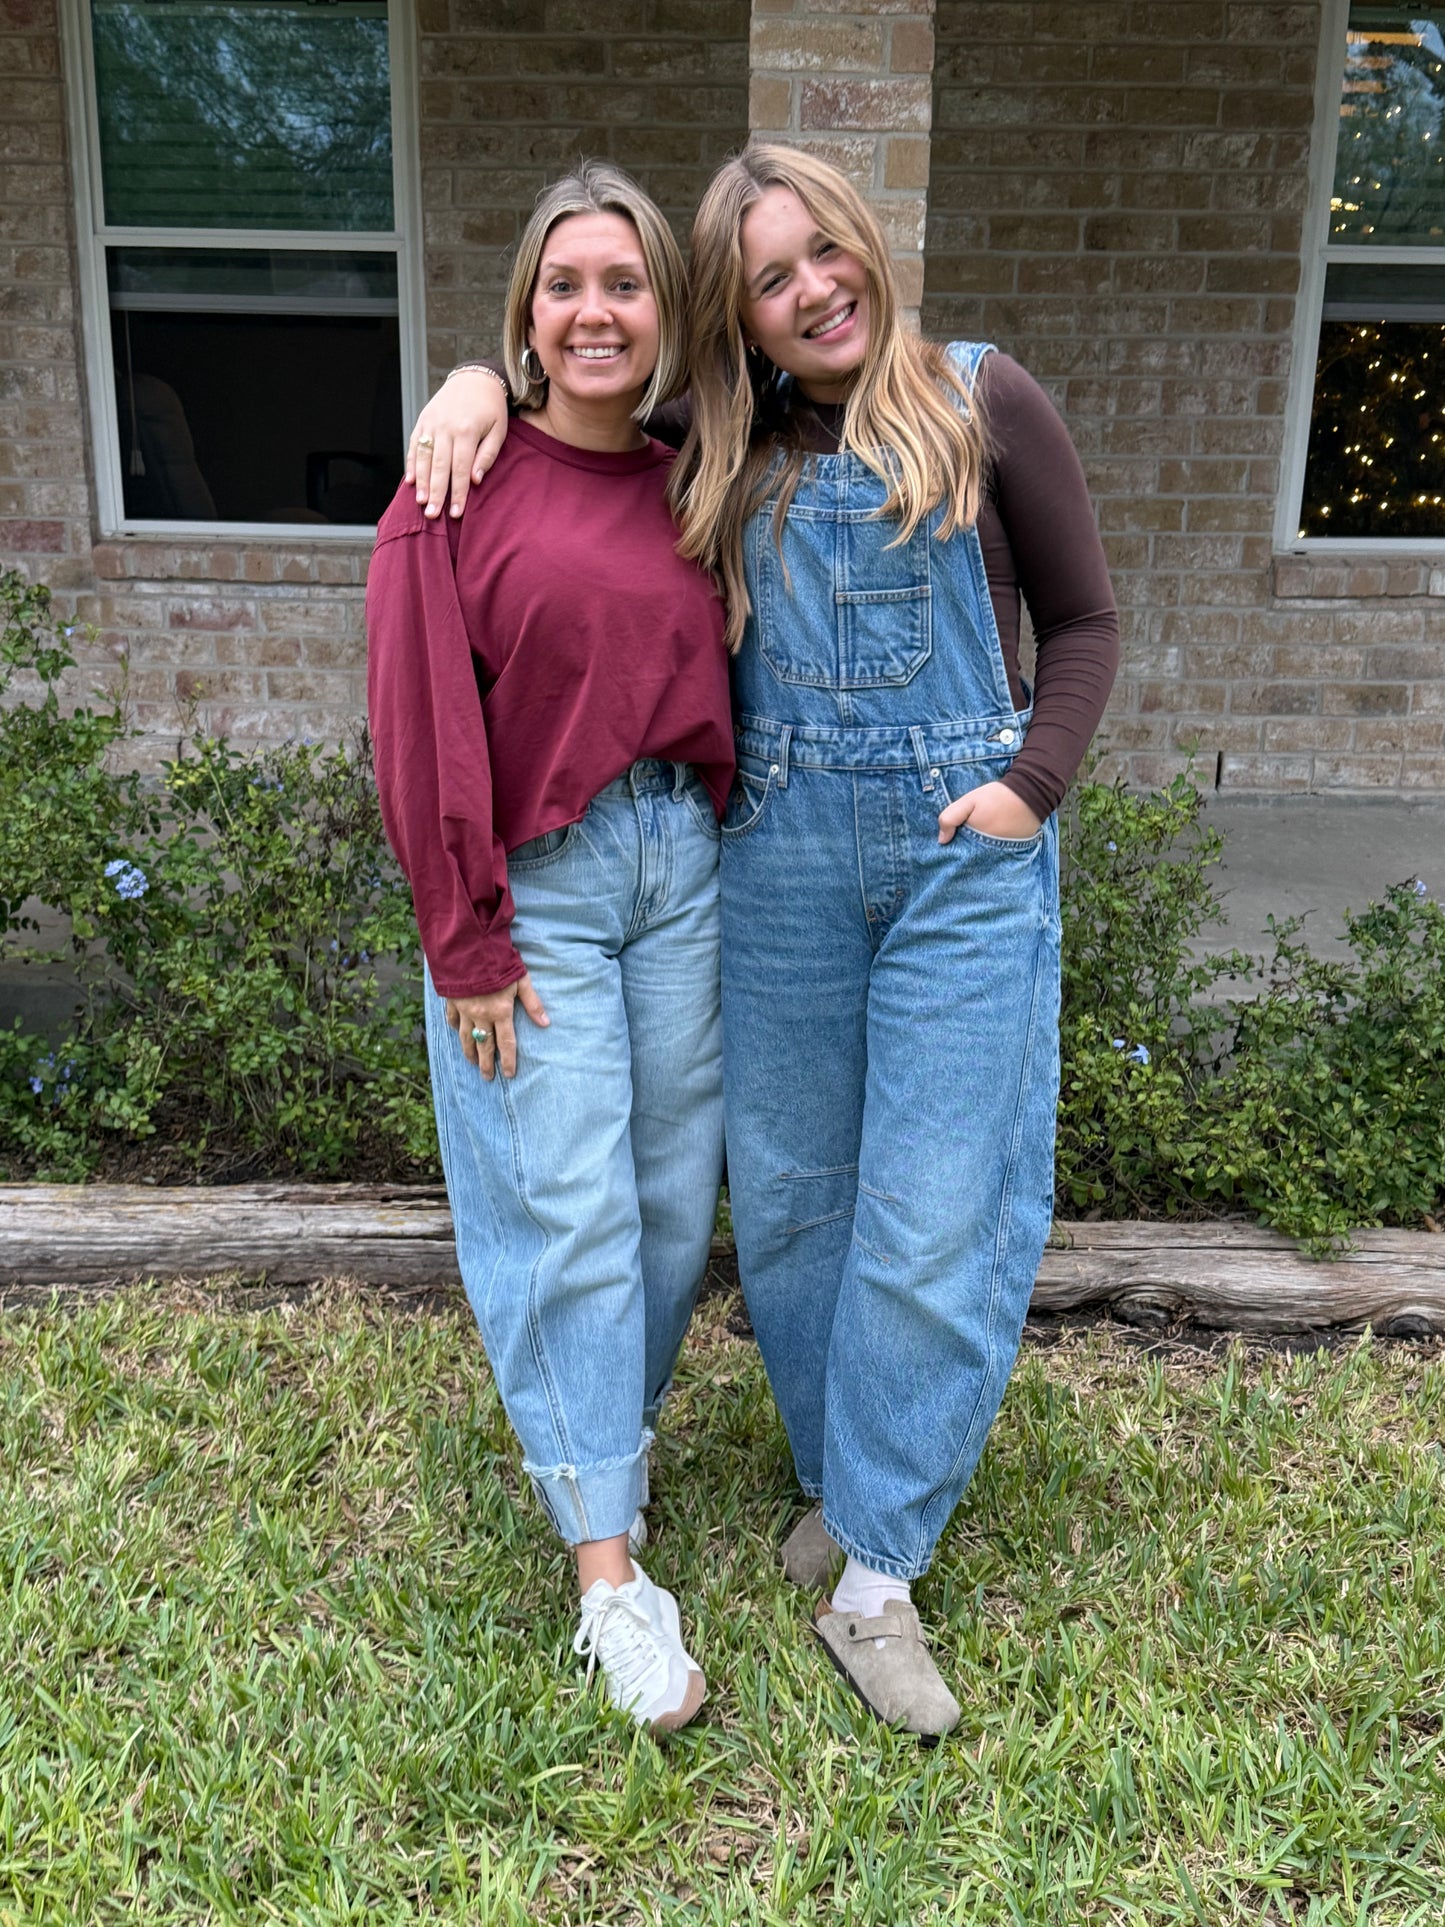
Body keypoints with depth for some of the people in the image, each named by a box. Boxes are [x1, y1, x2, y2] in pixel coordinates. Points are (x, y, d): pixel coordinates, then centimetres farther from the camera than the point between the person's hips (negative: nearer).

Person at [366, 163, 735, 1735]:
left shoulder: (687, 490, 10)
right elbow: (422, 730, -8)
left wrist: (728, 856, 6)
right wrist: (469, 944, -10)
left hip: (683, 864, 5)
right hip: (535, 883, -4)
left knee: (677, 1184, 9)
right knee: (569, 1208, -2)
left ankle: (615, 1418, 35)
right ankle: (608, 1570, 8)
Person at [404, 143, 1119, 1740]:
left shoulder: (979, 404, 0)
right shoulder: (724, 456, 8)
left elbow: (1084, 620, 5)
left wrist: (1033, 785, -9)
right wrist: (484, 381, 0)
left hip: (963, 855, -3)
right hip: (780, 859, 3)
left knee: (934, 1215, -2)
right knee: (791, 1195, 11)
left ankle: (875, 1580, 12)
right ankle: (842, 1479, 32)